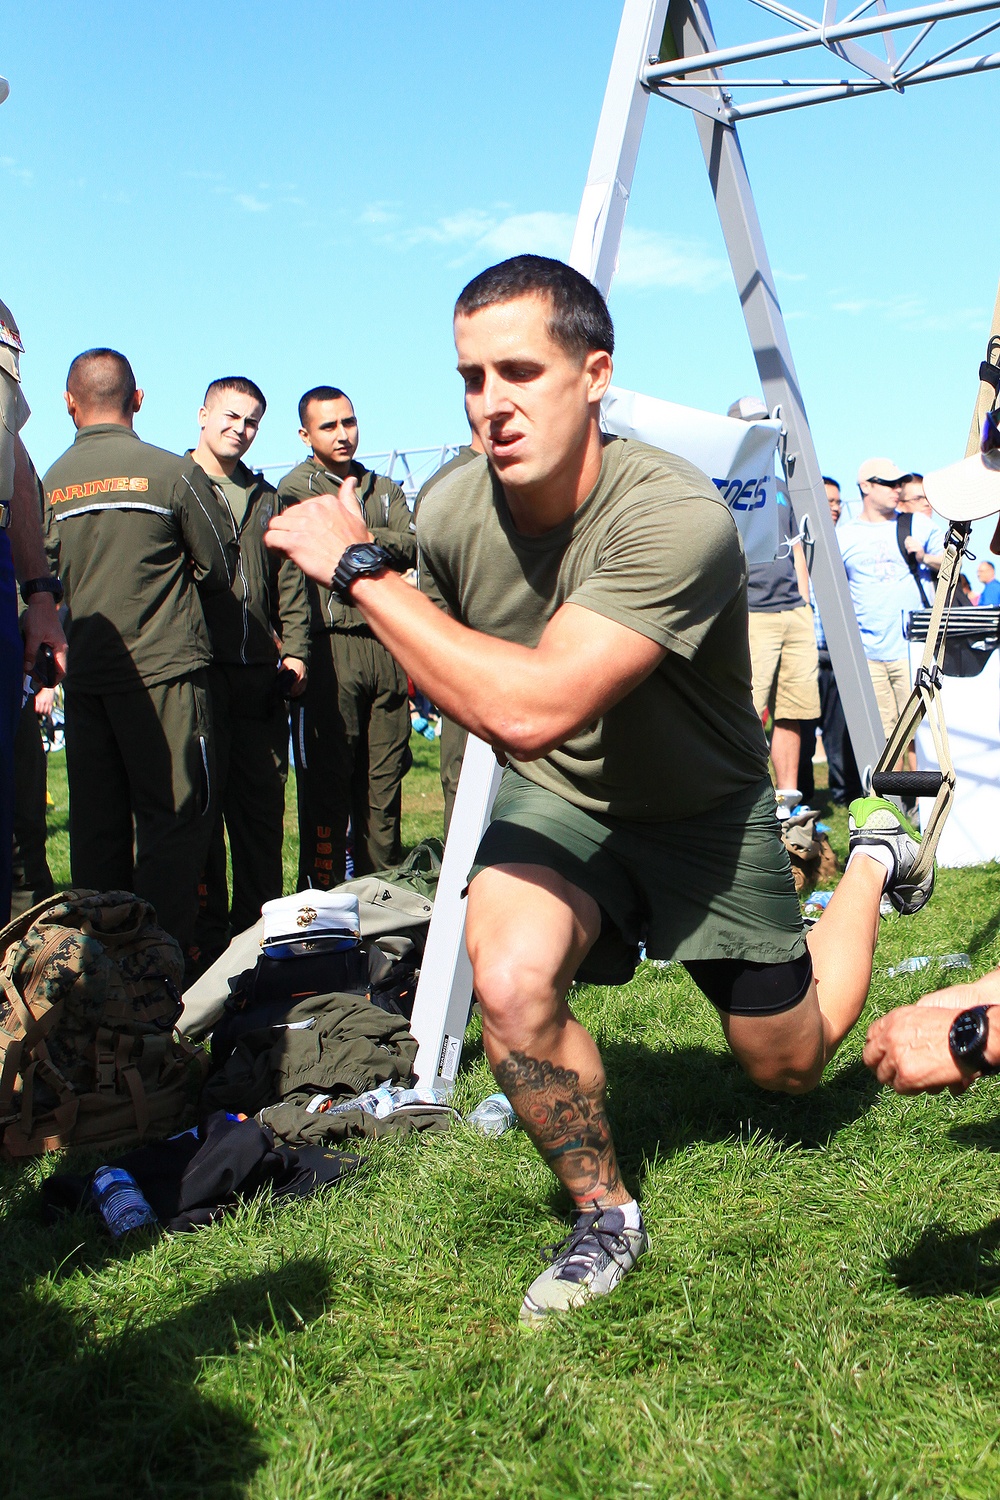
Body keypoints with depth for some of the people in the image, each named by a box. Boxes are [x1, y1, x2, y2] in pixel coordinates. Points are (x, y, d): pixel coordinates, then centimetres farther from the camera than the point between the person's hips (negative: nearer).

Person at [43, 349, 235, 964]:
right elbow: (220, 571, 2)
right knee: (175, 815, 0)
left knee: (96, 823, 10)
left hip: (83, 676, 5)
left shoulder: (49, 484, 6)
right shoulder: (175, 473, -6)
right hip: (162, 670, -5)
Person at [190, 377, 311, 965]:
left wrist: (294, 649, 5)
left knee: (263, 803, 5)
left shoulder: (267, 499, 20)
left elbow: (289, 580, 18)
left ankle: (260, 922, 14)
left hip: (260, 672, 4)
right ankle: (208, 932, 5)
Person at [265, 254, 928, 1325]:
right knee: (510, 981, -30)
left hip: (704, 813, -2)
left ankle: (874, 857, 44)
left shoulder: (676, 518, -36)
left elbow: (529, 711, -46)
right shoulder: (451, 513, -18)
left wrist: (357, 570, -40)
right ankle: (603, 1219, -2)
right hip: (554, 800, 3)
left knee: (789, 1068, 16)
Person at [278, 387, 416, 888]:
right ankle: (323, 893, 2)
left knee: (384, 780, 7)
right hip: (329, 647, -4)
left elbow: (411, 547, 5)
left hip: (385, 648, 4)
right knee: (326, 777, -3)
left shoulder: (384, 490, 21)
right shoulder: (296, 488, 6)